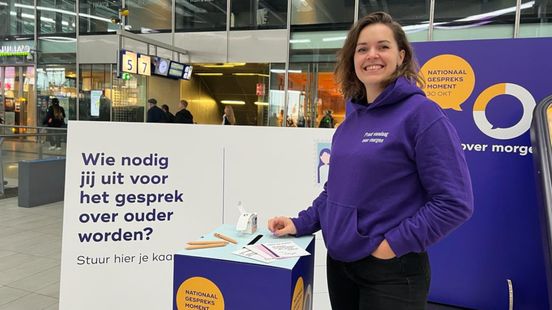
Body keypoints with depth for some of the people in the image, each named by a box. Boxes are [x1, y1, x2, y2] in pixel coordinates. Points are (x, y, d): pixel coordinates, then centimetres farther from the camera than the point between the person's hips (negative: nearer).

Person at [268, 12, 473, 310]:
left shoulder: (421, 112, -14)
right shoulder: (352, 120, 5)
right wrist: (301, 223, 4)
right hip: (339, 263, 7)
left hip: (392, 271, -6)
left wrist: (395, 243, -19)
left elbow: (455, 202, -17)